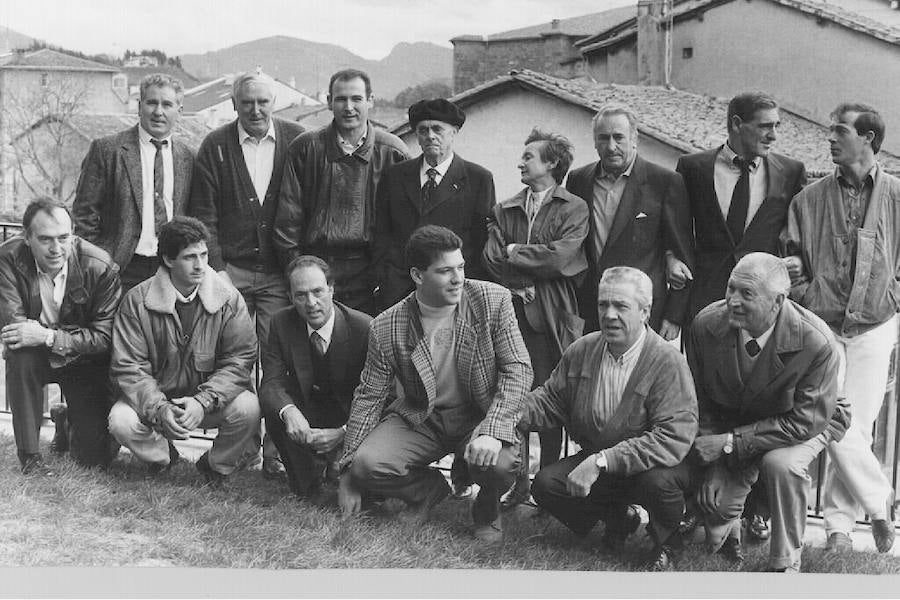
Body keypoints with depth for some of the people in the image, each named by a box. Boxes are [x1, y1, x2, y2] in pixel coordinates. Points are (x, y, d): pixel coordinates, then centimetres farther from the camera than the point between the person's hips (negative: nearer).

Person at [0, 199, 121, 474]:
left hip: (86, 362, 0)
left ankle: (70, 422, 32)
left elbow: (104, 337, -18)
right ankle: (29, 455, -20)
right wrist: (79, 336, -31)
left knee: (95, 457, -7)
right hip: (36, 357, 0)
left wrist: (49, 337, -33)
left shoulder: (101, 267, -20)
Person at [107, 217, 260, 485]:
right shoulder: (137, 300, -10)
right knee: (121, 421, -28)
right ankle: (162, 456, 9)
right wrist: (159, 409, -28)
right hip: (155, 397, 0)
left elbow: (240, 359, -12)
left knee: (247, 408, -29)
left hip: (211, 399, 0)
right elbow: (127, 366, -12)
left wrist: (203, 401, -27)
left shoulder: (228, 298, -9)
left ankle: (217, 463, 4)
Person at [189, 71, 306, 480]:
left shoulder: (296, 141, 4)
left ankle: (277, 451, 0)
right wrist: (216, 269, -4)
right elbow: (203, 215, 4)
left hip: (280, 273, 0)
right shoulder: (215, 147, 4)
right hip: (231, 270, 1)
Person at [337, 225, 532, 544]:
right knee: (366, 464, -24)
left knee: (500, 463, -33)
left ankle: (487, 507, 6)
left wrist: (491, 431, -29)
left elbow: (518, 368, -13)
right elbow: (368, 398, -2)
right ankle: (429, 488, 11)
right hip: (418, 419, 1)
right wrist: (347, 476, -3)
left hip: (481, 415, -1)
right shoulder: (386, 328, -11)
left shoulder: (493, 300, -13)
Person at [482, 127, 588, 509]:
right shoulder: (505, 211, 17)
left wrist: (515, 252, 0)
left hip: (552, 319, -3)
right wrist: (520, 286, -9)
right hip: (508, 315, 4)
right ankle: (515, 481, 8)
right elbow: (492, 258, 6)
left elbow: (561, 258, -10)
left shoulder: (574, 210, 2)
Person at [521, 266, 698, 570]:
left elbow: (675, 437, -31)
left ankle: (666, 542, 1)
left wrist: (602, 460, -36)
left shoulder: (668, 361, -22)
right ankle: (617, 518, 13)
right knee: (545, 485, -17)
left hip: (648, 467, -5)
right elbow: (551, 399, 11)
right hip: (594, 462, 5)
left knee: (658, 480, -37)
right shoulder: (581, 351, -2)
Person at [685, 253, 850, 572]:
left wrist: (730, 443, -30)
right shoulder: (706, 324, -20)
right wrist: (712, 467, -13)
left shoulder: (815, 342, -31)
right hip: (731, 420, 3)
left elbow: (806, 420, -25)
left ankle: (785, 564, -12)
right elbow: (701, 402, -5)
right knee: (714, 500, -15)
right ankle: (727, 531, 25)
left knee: (782, 463, -34)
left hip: (805, 423, -3)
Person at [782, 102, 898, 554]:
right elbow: (792, 263, 11)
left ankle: (839, 521, 16)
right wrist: (804, 300, -2)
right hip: (821, 328, 1)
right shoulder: (808, 200, 5)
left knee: (856, 428, 0)